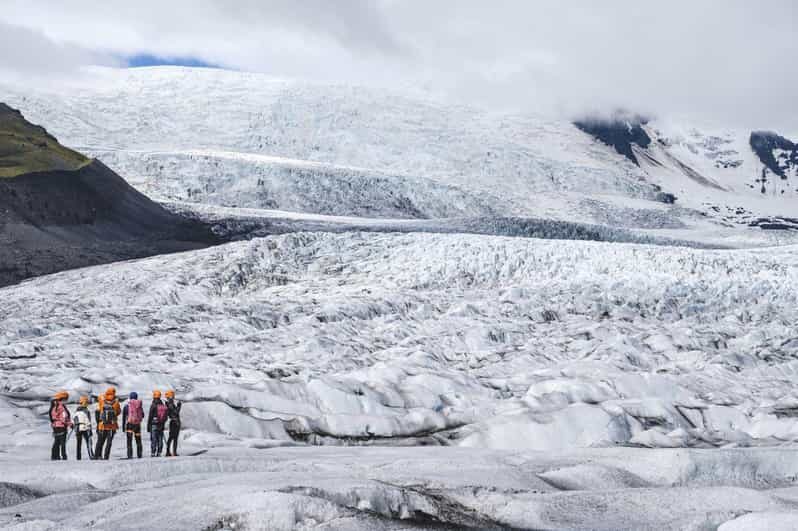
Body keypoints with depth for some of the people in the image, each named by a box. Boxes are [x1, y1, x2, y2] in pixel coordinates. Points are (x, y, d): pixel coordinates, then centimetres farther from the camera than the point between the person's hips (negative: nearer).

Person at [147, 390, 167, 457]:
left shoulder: (153, 405, -11)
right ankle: (159, 453, 6)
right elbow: (166, 416, 13)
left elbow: (150, 416, -10)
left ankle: (153, 453, -8)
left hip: (154, 424, -5)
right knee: (160, 440, 7)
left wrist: (148, 426, -4)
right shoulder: (163, 405, 7)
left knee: (153, 439, -4)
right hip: (161, 425, 5)